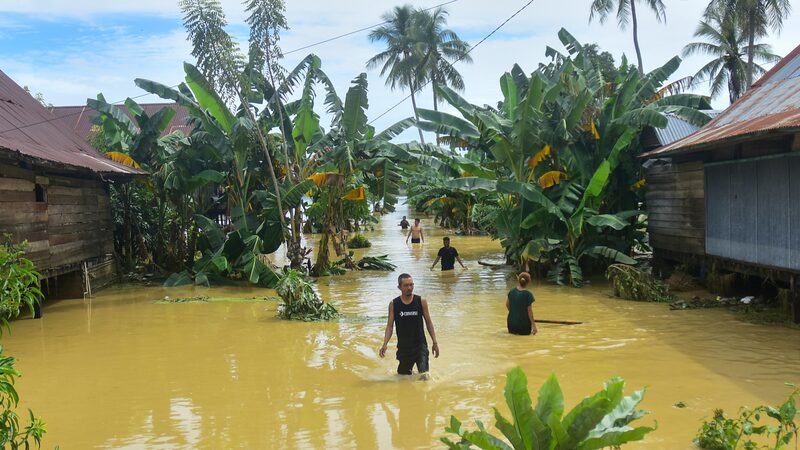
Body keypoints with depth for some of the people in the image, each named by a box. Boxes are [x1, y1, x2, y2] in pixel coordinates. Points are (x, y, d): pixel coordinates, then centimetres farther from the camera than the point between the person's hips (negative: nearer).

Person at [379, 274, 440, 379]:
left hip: (420, 345, -1)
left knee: (424, 376, -18)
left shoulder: (421, 301, -3)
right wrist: (385, 344, -15)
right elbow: (390, 326, -2)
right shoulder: (393, 304, -3)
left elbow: (428, 322, 3)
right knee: (403, 375, 16)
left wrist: (435, 342, 1)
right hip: (403, 347, 1)